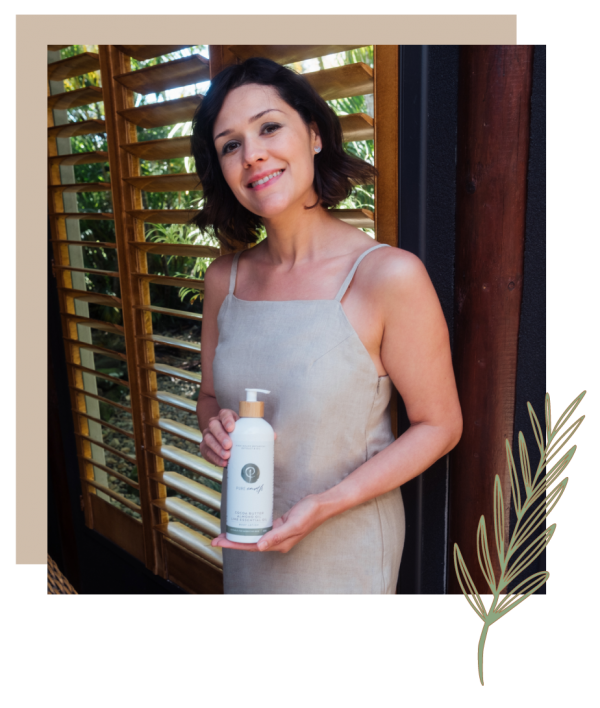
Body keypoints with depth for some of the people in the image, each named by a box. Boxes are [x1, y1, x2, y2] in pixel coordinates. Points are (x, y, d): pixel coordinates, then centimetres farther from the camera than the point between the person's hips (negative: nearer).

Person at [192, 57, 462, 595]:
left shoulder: (391, 275, -21)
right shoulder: (223, 279, -5)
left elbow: (439, 425, -13)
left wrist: (327, 503, -21)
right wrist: (214, 429, -14)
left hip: (345, 544, -4)